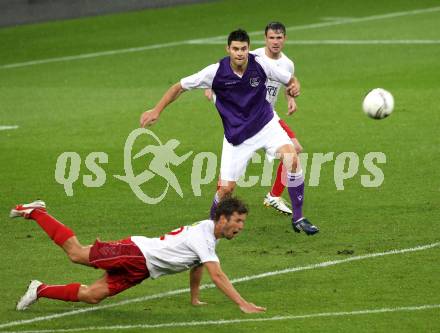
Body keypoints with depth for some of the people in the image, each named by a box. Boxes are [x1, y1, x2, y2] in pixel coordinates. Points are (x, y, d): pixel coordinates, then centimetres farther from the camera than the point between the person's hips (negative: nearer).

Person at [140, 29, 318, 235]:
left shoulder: (260, 64, -13)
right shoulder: (216, 72, -17)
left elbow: (290, 80, 2)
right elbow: (180, 87, -7)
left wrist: (294, 87, -22)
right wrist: (156, 111, -9)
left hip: (266, 125, 1)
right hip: (236, 136, -1)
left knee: (291, 157, -26)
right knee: (226, 188, -4)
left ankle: (298, 218, -15)